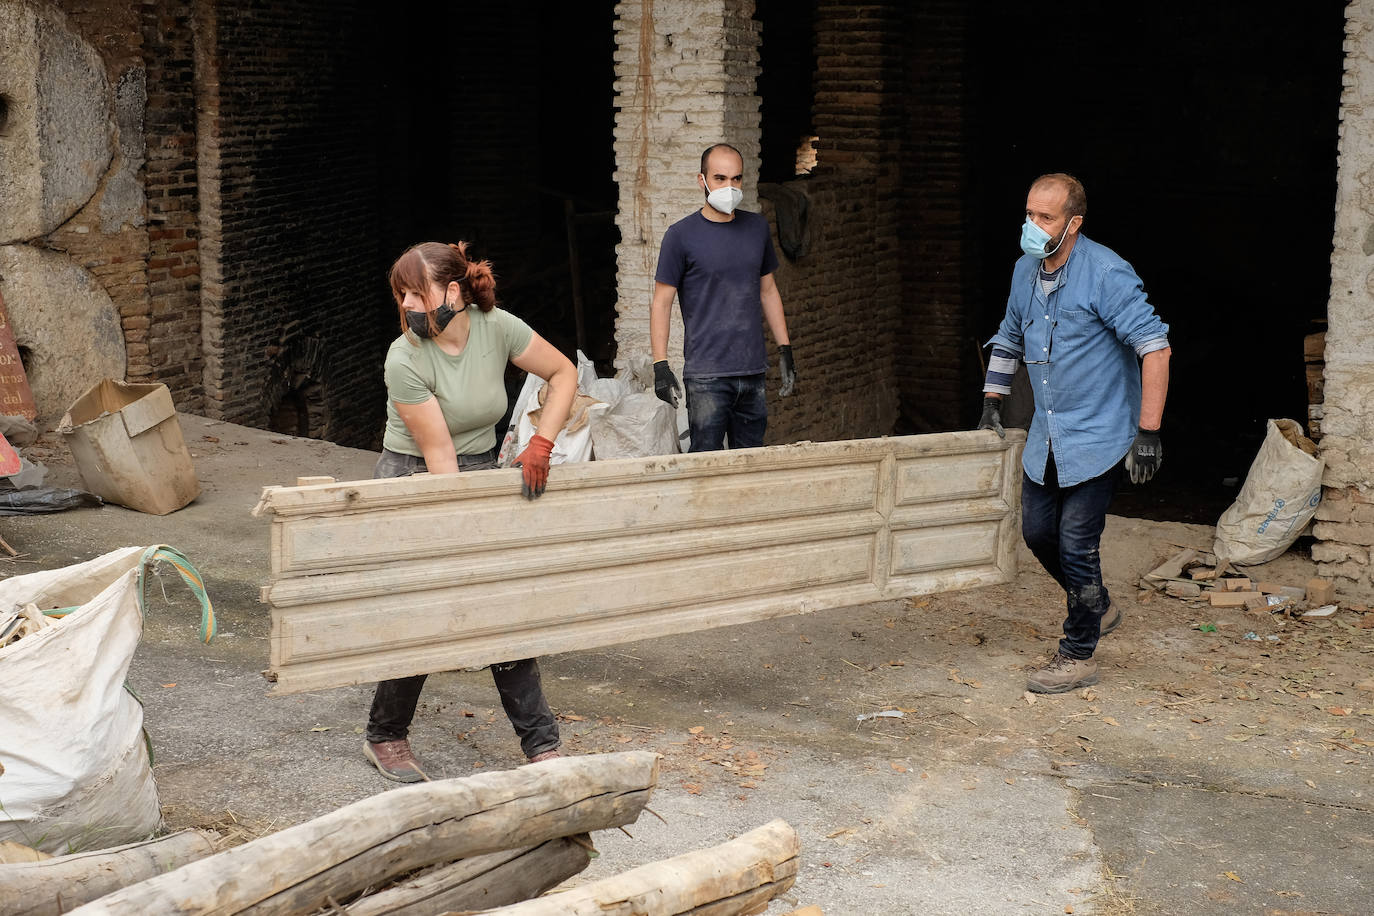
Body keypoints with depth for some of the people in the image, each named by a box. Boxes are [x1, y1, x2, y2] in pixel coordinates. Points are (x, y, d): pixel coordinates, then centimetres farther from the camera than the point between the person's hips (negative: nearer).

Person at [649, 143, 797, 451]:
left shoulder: (757, 227, 11)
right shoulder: (681, 235, -4)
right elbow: (661, 302, -2)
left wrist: (784, 350, 16)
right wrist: (660, 365, -10)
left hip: (753, 371, 5)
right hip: (706, 376, -5)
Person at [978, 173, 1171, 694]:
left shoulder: (1106, 274, -19)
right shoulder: (1026, 271, 6)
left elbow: (1155, 347, -20)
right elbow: (1009, 337, 25)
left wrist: (1148, 432, -23)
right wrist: (992, 399, 19)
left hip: (1097, 437, -8)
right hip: (1047, 436, 8)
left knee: (1076, 544, -6)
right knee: (1038, 532, 12)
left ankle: (1078, 656, 8)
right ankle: (1097, 609, 36)